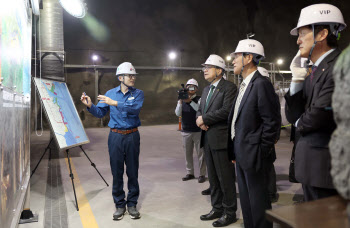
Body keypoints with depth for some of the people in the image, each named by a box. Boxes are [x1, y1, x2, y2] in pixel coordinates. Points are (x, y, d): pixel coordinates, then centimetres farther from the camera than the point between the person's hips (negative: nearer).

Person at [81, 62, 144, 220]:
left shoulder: (138, 93, 2)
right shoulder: (111, 93, 7)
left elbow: (135, 108, -18)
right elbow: (100, 113, 6)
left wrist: (115, 103, -25)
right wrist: (90, 106, -13)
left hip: (132, 136, -1)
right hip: (115, 136, 1)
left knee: (132, 172, 6)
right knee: (116, 172, 5)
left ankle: (132, 204, 20)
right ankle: (119, 205, 20)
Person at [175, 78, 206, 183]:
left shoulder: (199, 99, -2)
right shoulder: (182, 100, 8)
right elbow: (178, 113, -3)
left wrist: (190, 101, -30)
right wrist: (180, 102, -18)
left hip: (198, 131, -3)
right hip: (186, 131, 4)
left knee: (200, 153, 1)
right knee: (188, 154, 11)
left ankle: (202, 174, 10)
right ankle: (190, 173, 23)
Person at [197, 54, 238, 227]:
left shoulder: (229, 88, -9)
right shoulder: (206, 90, 18)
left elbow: (226, 110, -21)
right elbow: (200, 110, 19)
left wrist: (204, 119, -14)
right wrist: (200, 120, -4)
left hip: (221, 139, -8)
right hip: (207, 139, 8)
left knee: (225, 177, 2)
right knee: (213, 177, 16)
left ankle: (229, 212, 17)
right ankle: (217, 208, 31)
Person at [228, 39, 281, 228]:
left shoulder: (261, 84, -15)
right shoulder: (244, 85, 13)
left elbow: (272, 121, -18)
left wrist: (262, 152, -15)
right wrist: (234, 150, 14)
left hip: (253, 155, -9)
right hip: (241, 155, 9)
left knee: (258, 200, 4)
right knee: (246, 200, 19)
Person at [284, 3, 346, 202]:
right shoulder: (313, 72, 12)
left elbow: (321, 114, -23)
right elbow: (293, 116, 9)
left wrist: (300, 124, -1)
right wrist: (297, 80, -2)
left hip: (327, 168, -9)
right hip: (311, 168, 9)